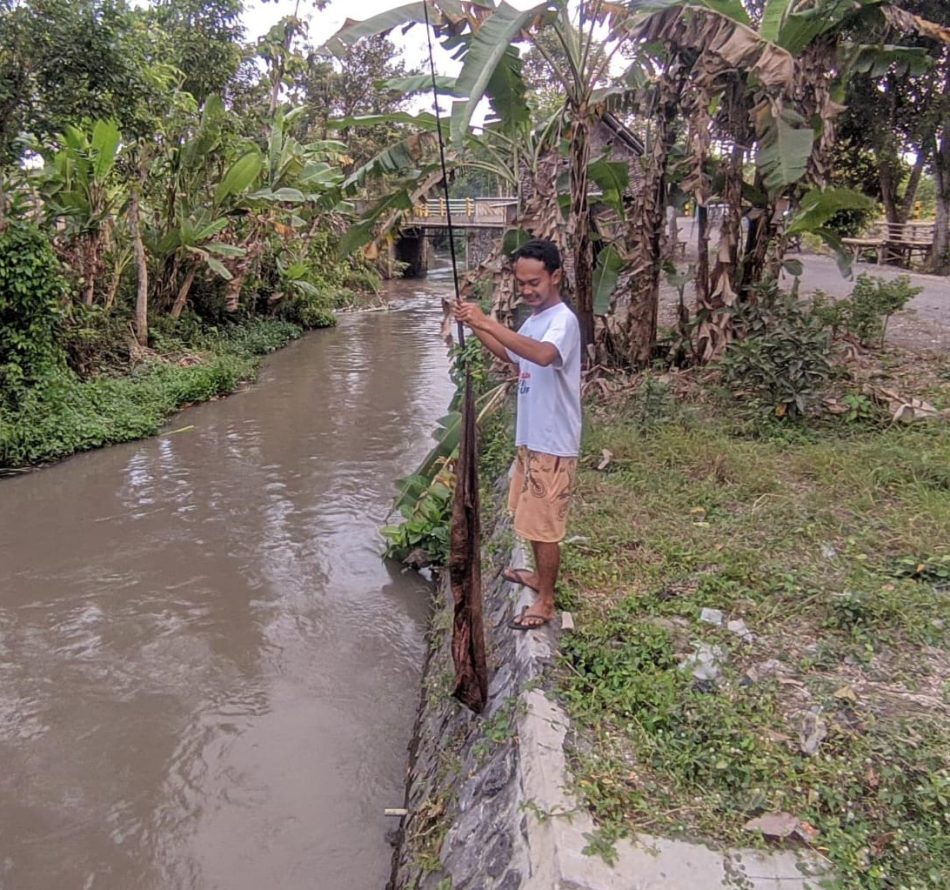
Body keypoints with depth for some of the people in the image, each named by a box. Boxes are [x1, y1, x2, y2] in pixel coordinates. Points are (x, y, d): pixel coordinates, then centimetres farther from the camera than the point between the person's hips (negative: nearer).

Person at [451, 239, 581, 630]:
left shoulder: (563, 320, -21)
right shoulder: (535, 318, 9)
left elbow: (543, 355, -43)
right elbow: (512, 356, 24)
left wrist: (488, 323, -43)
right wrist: (475, 327, 9)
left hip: (552, 443, -10)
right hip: (531, 437, 10)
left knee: (543, 524, 2)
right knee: (532, 518, 23)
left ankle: (545, 601, 17)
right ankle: (540, 576, 43)